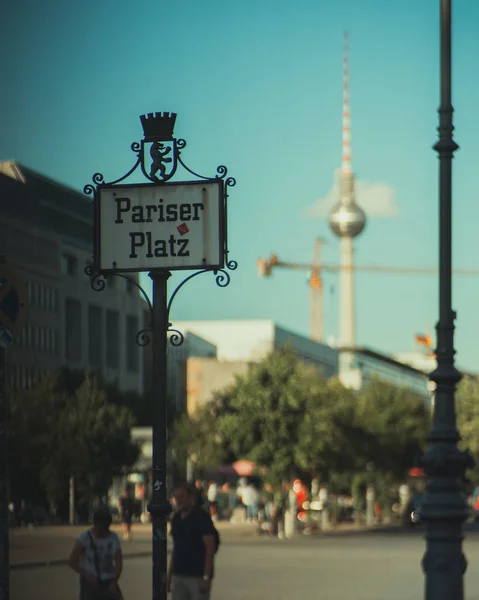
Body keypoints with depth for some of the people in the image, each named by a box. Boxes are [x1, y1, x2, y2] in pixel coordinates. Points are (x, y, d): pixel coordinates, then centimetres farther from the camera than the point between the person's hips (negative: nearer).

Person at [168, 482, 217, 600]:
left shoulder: (202, 517, -8)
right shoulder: (176, 519, 13)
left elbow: (210, 548, -12)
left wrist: (206, 578, -19)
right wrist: (169, 576, 16)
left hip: (197, 576, -7)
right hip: (178, 576, 7)